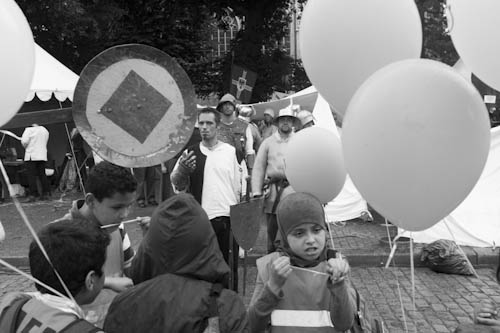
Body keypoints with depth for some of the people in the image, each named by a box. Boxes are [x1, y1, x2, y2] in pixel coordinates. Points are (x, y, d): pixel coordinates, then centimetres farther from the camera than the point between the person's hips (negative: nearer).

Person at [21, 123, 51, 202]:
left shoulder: (29, 130, -2)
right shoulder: (45, 130, 16)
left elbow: (24, 141, -11)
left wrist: (26, 147, 8)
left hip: (31, 156, -5)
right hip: (42, 156, 6)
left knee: (31, 176, -5)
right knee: (42, 175, 10)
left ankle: (33, 195, -10)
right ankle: (46, 193, 8)